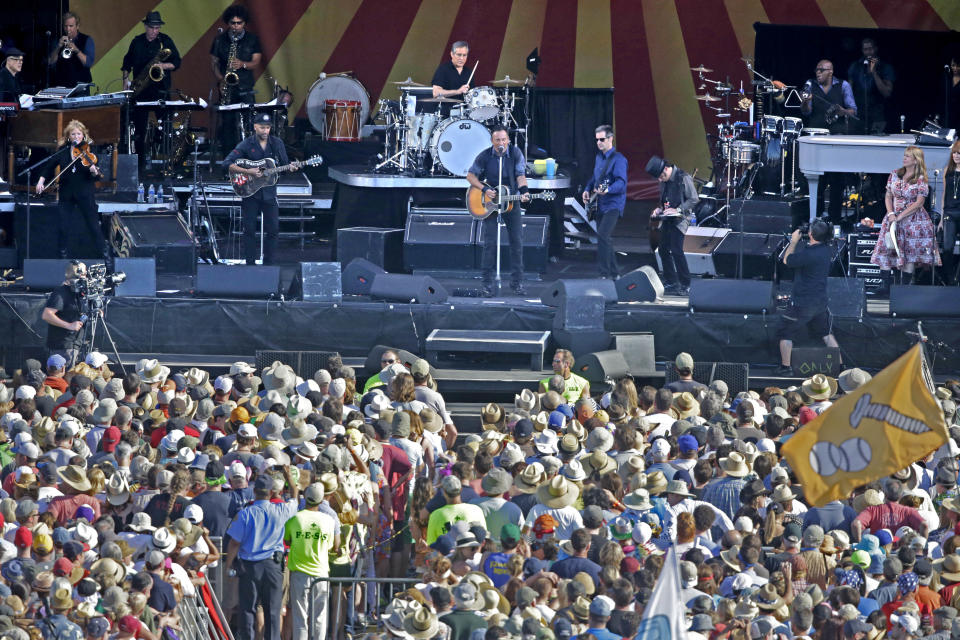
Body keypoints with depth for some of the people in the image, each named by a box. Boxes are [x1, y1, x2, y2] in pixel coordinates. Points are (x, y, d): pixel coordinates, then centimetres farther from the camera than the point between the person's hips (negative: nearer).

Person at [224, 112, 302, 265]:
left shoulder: (277, 143, 4)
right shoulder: (246, 145, -5)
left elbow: (283, 165, 12)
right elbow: (227, 164, -12)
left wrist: (292, 167, -11)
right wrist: (248, 172, -21)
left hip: (269, 192, 2)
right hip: (250, 193, -2)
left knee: (273, 229, 0)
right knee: (250, 229, 0)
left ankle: (268, 264, 11)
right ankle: (250, 264, 7)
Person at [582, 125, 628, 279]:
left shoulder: (618, 159, -13)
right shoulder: (599, 157, 14)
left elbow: (621, 182, -22)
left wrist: (607, 190, -39)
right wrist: (587, 190, 12)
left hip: (613, 204, -9)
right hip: (600, 205, 9)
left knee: (603, 236, -22)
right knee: (605, 238, 13)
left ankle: (605, 273, -22)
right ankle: (614, 273, 23)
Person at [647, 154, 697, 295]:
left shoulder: (683, 178, -14)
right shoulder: (664, 181, 10)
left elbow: (694, 199, -13)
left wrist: (678, 210, -19)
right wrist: (659, 209, 5)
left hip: (680, 219, -8)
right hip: (667, 219, 8)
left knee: (676, 250, -14)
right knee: (663, 250, 7)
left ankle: (685, 285, -8)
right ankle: (672, 283, 18)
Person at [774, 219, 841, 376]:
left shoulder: (807, 254, -26)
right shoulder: (828, 251, -4)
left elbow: (787, 260, -9)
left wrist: (794, 242, 3)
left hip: (802, 304, -7)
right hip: (821, 302, 7)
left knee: (785, 333, 11)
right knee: (827, 334, 22)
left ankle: (785, 367, 14)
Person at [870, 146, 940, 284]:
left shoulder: (921, 179, -5)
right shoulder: (895, 175, 9)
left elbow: (919, 203, -10)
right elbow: (888, 197, 11)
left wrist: (900, 217, -13)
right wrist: (891, 214, -6)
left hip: (914, 219, -4)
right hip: (894, 219, 4)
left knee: (910, 255, -8)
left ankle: (906, 285, -7)